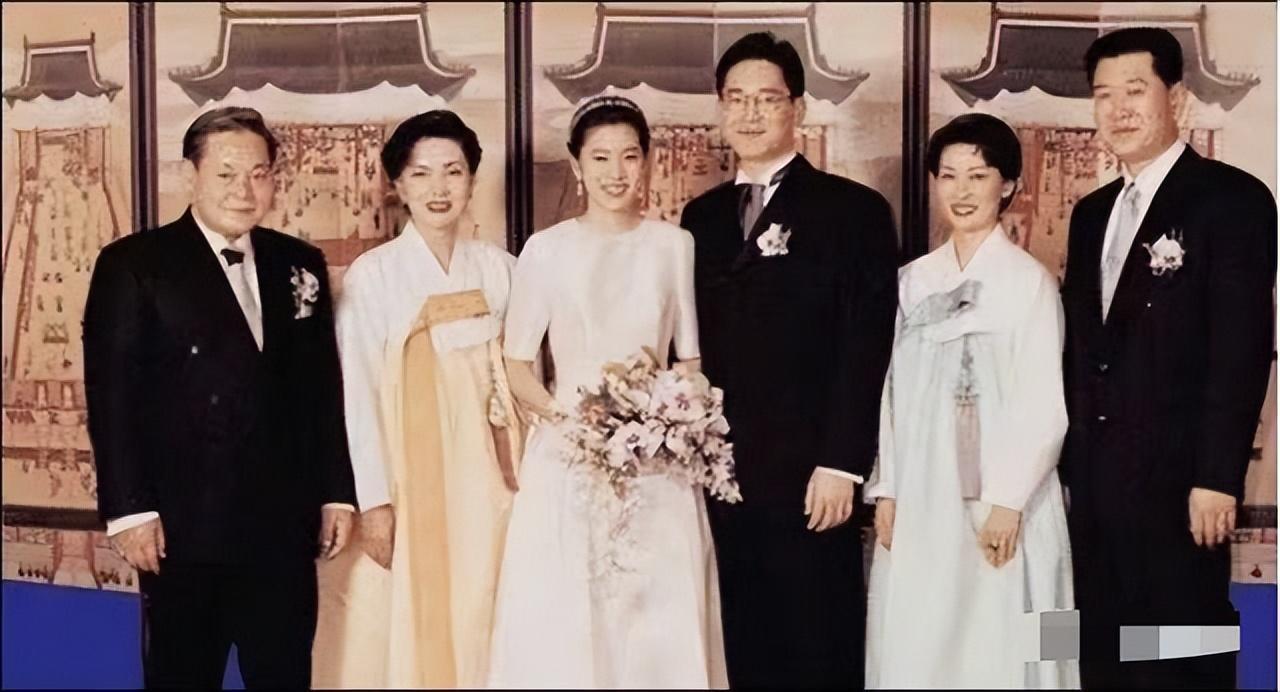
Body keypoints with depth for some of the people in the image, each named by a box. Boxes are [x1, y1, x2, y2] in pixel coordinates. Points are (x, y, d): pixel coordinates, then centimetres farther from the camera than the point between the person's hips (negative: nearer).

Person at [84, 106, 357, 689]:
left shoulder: (301, 265, 10)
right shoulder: (133, 265, -3)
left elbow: (323, 388, 12)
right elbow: (112, 394, -7)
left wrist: (336, 492, 8)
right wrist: (129, 509, -12)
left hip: (284, 524, 4)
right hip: (184, 527, -3)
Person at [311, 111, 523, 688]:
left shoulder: (498, 268, 5)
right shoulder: (371, 274, -6)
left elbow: (513, 379, 10)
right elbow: (358, 393, -7)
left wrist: (521, 476, 6)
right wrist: (373, 500, -11)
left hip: (479, 475, 3)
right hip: (403, 473, -3)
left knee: (476, 621, 6)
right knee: (401, 625, 1)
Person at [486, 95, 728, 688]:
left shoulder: (675, 246, 4)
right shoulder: (547, 250, 0)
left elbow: (692, 359, 10)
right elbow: (516, 365, 4)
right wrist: (566, 416, -13)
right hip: (567, 462, -1)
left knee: (662, 625, 1)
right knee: (560, 626, -2)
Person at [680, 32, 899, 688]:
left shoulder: (854, 211, -2)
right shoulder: (702, 216, 14)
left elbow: (867, 350, -7)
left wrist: (841, 465, -13)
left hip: (809, 479, -4)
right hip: (716, 478, 4)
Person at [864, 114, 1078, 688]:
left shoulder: (1030, 280, -4)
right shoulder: (913, 280, 9)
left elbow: (1044, 404, -7)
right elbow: (893, 391, 10)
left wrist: (1007, 502, -12)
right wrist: (886, 490, 4)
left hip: (1000, 500, -4)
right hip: (919, 498, 4)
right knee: (916, 645, 6)